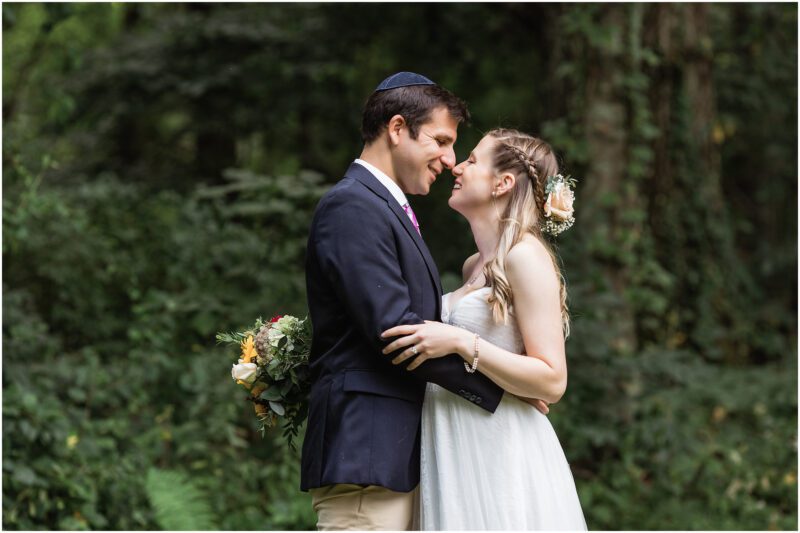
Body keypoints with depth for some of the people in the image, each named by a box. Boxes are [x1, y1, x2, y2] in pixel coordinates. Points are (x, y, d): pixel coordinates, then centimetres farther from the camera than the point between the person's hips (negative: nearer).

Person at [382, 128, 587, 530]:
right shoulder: (474, 266, 16)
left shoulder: (526, 257, -9)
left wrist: (461, 343, -21)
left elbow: (551, 381, -15)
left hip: (502, 461, -8)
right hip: (458, 461, 8)